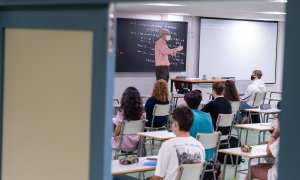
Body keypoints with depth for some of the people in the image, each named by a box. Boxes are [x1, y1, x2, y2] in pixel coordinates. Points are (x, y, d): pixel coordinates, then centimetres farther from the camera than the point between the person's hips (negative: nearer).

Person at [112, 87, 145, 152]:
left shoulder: (122, 112, -19)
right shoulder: (142, 112, -7)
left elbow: (117, 131, -16)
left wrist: (114, 135, 6)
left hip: (125, 145, -5)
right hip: (136, 144, 5)